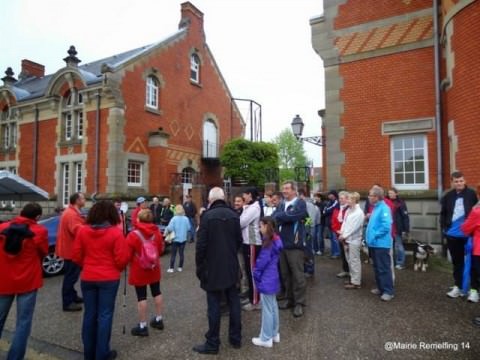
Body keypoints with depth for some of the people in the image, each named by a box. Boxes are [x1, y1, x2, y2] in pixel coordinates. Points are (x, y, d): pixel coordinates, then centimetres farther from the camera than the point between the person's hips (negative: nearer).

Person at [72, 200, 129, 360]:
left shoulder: (82, 231, -3)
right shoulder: (116, 232, -14)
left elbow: (76, 256, 2)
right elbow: (122, 259, -12)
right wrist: (118, 268, 9)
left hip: (87, 278, 4)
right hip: (109, 279, -4)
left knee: (89, 314, 16)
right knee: (105, 315, 7)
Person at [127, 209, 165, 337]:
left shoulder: (133, 235, -18)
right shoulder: (157, 232, -3)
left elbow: (127, 254, -12)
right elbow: (161, 249, 9)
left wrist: (129, 262, 9)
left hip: (139, 270, -5)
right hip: (154, 268, 5)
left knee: (141, 296, 3)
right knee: (156, 292, 17)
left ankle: (142, 326, 11)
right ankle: (158, 319, 29)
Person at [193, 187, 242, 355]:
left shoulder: (207, 216, -15)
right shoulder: (234, 215, 0)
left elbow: (201, 244, -15)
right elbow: (239, 240, 7)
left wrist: (199, 266, -3)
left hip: (213, 267, -5)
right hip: (231, 266, 5)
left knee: (214, 305, 4)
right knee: (233, 302, 15)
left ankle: (212, 343, 15)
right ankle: (236, 338, 27)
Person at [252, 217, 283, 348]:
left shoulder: (268, 243, -23)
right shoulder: (276, 240, 4)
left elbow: (262, 262, -20)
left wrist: (256, 274, -5)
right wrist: (258, 272, 11)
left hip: (266, 280, -9)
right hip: (273, 278, 9)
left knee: (267, 309, 3)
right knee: (273, 306, 19)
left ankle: (266, 338, 16)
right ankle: (274, 334, 32)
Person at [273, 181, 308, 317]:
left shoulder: (300, 203, -7)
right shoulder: (281, 204, 13)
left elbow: (290, 216, -21)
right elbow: (274, 218, 3)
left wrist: (279, 216, -7)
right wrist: (285, 217, -15)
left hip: (294, 244, -6)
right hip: (282, 243, 6)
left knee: (297, 275, 1)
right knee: (285, 274, 15)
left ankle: (299, 302, 13)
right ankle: (289, 299, 29)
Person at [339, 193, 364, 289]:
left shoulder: (359, 213, -14)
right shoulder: (348, 210, 11)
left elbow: (353, 227, -17)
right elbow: (344, 223, 12)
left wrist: (344, 236, -14)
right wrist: (342, 234, -2)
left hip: (354, 240, -8)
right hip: (346, 239, 8)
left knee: (354, 261, 0)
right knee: (350, 261, 16)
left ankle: (356, 282, 9)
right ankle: (353, 279, 28)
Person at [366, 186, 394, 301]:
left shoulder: (384, 208, -17)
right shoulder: (375, 208, 12)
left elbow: (386, 226, -25)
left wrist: (375, 235, -17)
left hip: (381, 244, -10)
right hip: (374, 243, 10)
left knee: (384, 268, -1)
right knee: (377, 267, 18)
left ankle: (388, 291, 9)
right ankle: (380, 288, 29)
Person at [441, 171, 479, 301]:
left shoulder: (472, 194, -6)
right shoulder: (448, 196, 4)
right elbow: (443, 214, 12)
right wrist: (444, 228, 3)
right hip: (452, 235, 4)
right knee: (457, 262, 14)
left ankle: (474, 289, 13)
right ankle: (457, 287, 25)